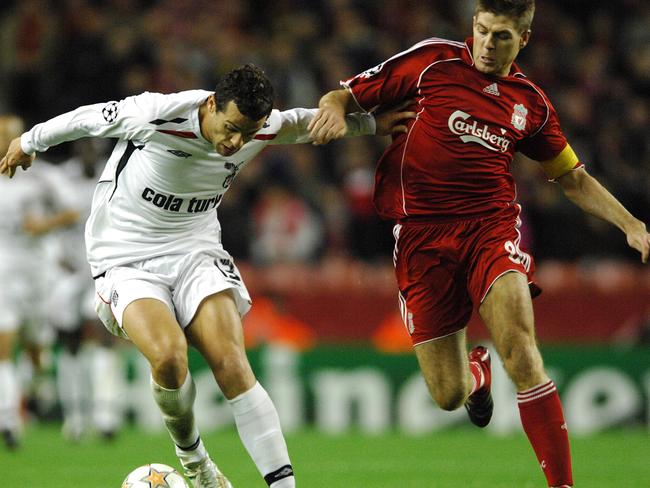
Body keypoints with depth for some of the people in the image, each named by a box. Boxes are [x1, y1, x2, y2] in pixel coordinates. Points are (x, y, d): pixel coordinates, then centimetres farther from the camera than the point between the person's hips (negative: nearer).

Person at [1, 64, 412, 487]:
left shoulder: (264, 128, -9)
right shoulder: (157, 115, -23)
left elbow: (307, 121, 16)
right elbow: (87, 118, -5)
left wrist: (371, 124, 16)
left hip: (197, 253, 3)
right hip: (127, 259, -3)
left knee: (232, 365, -20)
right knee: (168, 355, -29)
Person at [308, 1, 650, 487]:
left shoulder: (531, 102, 11)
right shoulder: (432, 61, 3)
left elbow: (572, 177, 22)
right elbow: (345, 95, 8)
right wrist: (334, 109, -16)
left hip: (491, 225, 0)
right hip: (421, 233, 0)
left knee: (520, 352, -26)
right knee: (448, 395, 0)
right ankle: (476, 370, 39)